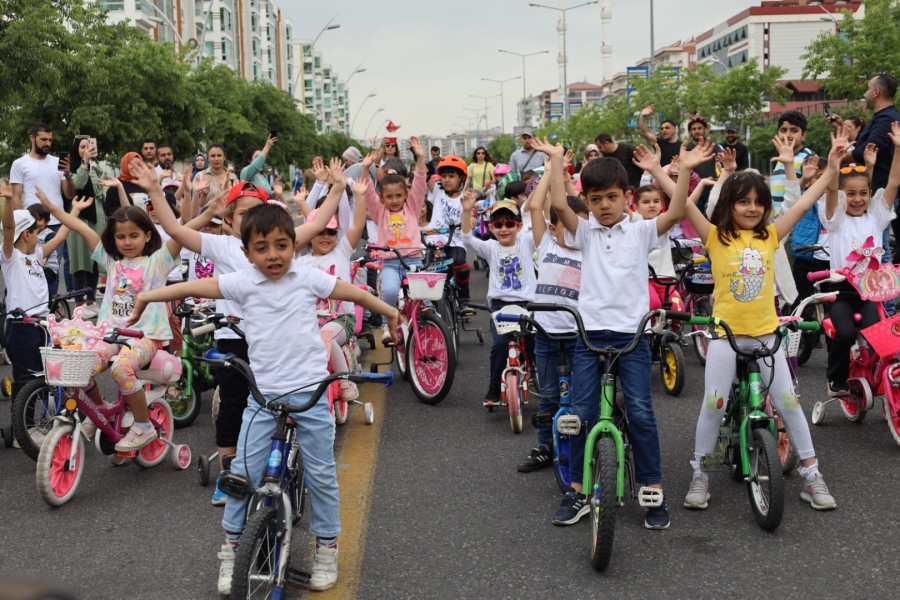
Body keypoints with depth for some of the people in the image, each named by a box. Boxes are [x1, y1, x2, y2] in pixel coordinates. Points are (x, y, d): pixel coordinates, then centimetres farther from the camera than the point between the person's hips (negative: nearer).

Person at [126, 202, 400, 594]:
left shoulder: (308, 278, 0)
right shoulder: (242, 283, -1)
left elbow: (352, 292, 10)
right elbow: (195, 288, -2)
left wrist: (389, 312, 20)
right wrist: (147, 297, 0)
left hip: (310, 390, 0)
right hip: (263, 393, 0)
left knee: (321, 473, 6)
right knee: (244, 472, -2)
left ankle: (327, 547, 22)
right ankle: (231, 547, 15)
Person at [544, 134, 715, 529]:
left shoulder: (641, 232, 4)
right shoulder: (584, 233, 8)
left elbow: (675, 213, -12)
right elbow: (558, 204, -8)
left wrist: (684, 170, -23)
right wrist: (556, 160, -13)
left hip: (631, 334, -1)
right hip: (590, 333, 2)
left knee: (640, 411, -5)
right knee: (582, 413, 0)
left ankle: (653, 491, 7)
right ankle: (578, 491, 13)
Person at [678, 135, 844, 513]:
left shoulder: (770, 236, 4)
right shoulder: (716, 237, -4)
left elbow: (804, 204, 1)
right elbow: (685, 205, -15)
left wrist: (832, 167, -4)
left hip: (765, 333, 2)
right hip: (725, 333, -2)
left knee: (788, 403, 3)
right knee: (713, 404, -3)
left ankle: (812, 475, 13)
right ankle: (699, 475, 11)